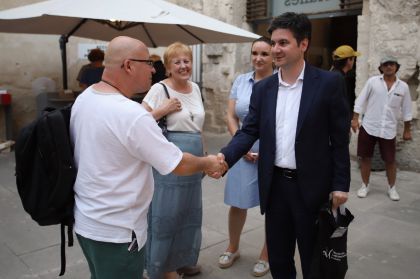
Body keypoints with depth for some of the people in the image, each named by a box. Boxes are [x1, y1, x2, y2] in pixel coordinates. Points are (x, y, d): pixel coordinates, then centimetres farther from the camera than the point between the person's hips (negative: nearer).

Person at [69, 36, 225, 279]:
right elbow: (179, 165, -19)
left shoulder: (83, 98, -1)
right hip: (116, 230, -8)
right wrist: (208, 163, -2)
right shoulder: (131, 114, -27)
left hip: (86, 221, 9)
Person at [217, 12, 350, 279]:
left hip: (311, 185, -3)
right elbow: (249, 131, 0)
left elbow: (340, 138, -6)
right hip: (275, 184, 4)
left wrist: (341, 184, -7)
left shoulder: (329, 82, -7)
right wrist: (225, 156, -17)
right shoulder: (262, 88, 4)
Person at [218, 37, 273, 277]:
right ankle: (233, 248, 35)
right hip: (244, 153, 3)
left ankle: (266, 256, 30)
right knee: (237, 203, 12)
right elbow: (231, 117, 6)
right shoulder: (241, 81, 4)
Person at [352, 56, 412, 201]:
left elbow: (406, 110, 9)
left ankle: (392, 188, 24)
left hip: (389, 130, 1)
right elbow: (360, 101, -1)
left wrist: (407, 130, 10)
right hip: (369, 127, -1)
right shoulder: (372, 81, -2)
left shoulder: (403, 87, 2)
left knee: (390, 161, 6)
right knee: (365, 158, 6)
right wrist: (355, 119, -8)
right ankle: (365, 186, 21)